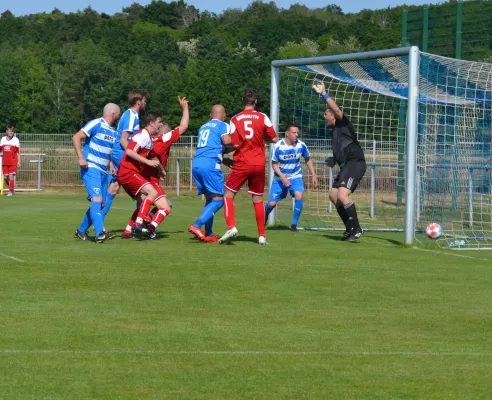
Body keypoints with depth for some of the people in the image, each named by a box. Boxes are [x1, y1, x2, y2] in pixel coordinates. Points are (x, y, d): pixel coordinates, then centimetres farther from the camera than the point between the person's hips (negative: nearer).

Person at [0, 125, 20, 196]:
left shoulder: (16, 140, -1)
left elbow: (18, 152, 0)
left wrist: (19, 162, -4)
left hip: (13, 162, -4)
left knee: (11, 176, -9)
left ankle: (11, 191, -2)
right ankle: (12, 188, 26)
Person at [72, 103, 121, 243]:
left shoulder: (113, 132, 18)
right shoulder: (96, 124, -7)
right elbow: (76, 137, -12)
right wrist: (81, 158, -21)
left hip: (103, 172, 9)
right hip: (91, 168, -9)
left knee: (100, 204, 8)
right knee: (97, 199, -21)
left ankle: (81, 230, 23)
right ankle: (100, 233, -31)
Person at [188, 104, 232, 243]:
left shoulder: (203, 127, 25)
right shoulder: (222, 125, 5)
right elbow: (226, 141, -13)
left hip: (196, 164, 7)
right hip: (210, 165, -7)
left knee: (210, 199, 16)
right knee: (218, 200, -4)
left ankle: (209, 234, 11)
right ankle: (196, 225, -21)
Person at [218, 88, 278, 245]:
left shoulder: (235, 119, -2)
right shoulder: (263, 118, -1)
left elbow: (235, 144, -8)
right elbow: (274, 139, 0)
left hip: (242, 164, -2)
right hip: (259, 164, 2)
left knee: (228, 195, 7)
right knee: (258, 200, 11)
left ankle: (231, 227, -12)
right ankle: (262, 235, 9)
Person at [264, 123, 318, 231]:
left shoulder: (301, 145, -13)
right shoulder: (278, 146, -19)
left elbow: (308, 160, 5)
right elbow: (274, 164, -12)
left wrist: (313, 175, 2)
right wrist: (283, 178, -23)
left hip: (296, 176, 1)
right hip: (280, 177, -1)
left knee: (299, 196, -27)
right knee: (272, 203, -2)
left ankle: (294, 224, -13)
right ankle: (264, 217, 36)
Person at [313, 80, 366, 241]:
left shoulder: (343, 124, -1)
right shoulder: (336, 131, 25)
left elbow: (337, 109, -22)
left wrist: (324, 94, -23)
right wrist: (333, 160, 19)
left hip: (355, 164, -11)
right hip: (346, 166, 11)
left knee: (342, 195, -24)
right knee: (334, 196, 15)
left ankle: (356, 229, -21)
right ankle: (350, 228, 20)